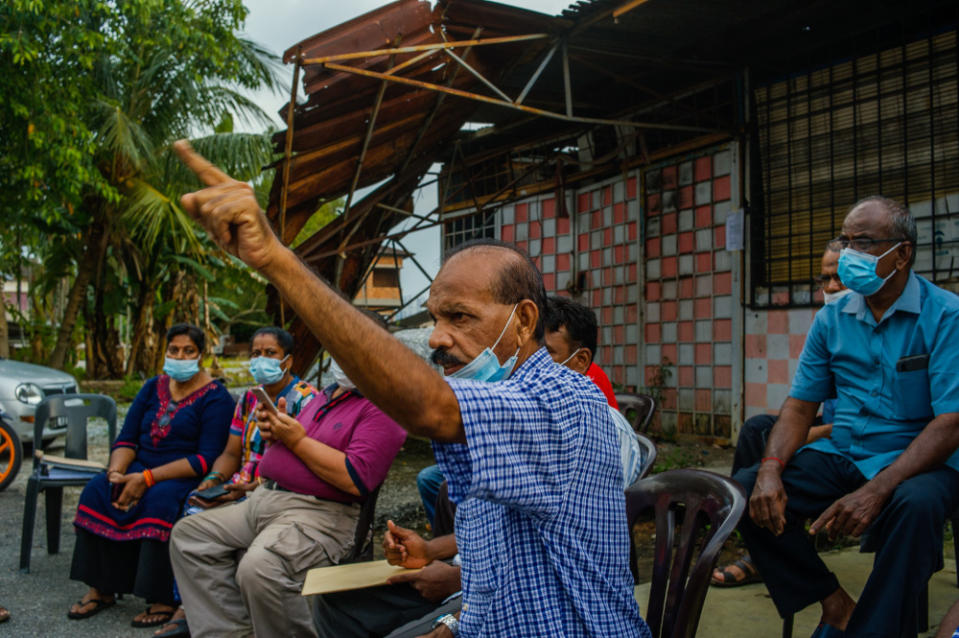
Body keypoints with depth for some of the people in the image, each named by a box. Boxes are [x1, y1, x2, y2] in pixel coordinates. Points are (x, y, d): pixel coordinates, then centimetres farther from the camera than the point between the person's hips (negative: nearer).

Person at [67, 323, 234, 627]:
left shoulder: (215, 397, -8)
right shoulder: (153, 387, 12)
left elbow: (207, 459, -17)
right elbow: (126, 438, 10)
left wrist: (147, 478, -21)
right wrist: (117, 472, -13)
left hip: (186, 477, -6)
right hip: (141, 469, 6)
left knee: (160, 499, -35)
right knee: (97, 489, -18)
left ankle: (162, 599, -27)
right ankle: (101, 589, -12)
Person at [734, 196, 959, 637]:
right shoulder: (832, 320, 7)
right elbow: (800, 405, 6)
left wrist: (876, 490, -29)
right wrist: (771, 470, -14)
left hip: (918, 462, -5)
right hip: (841, 453, 5)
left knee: (915, 505, -38)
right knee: (745, 490, -16)